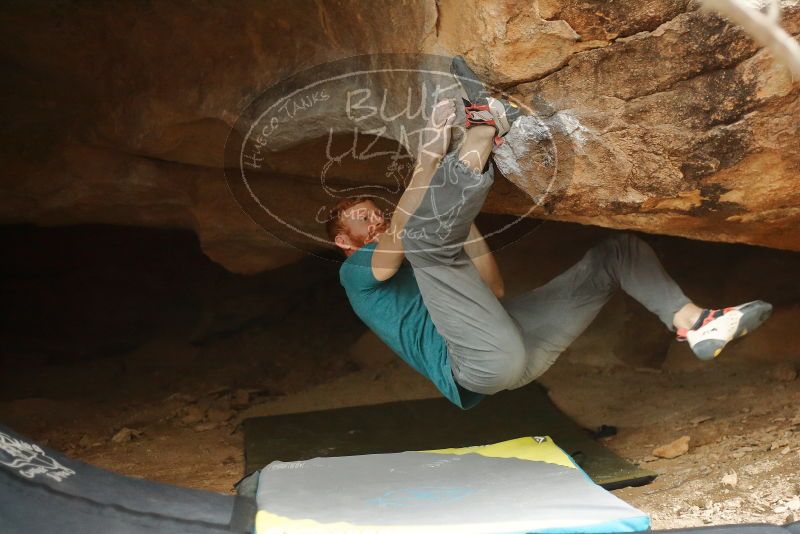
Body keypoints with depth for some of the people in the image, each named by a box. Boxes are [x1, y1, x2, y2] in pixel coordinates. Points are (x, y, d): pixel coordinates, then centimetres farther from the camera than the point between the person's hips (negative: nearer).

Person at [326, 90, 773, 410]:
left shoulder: (422, 269, 38)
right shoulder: (355, 273, 17)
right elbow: (391, 247, -8)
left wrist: (461, 218, 21)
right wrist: (430, 158, -11)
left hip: (520, 340, 8)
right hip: (478, 359, -7)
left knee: (621, 249, 11)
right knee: (425, 233, -24)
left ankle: (696, 325, -9)